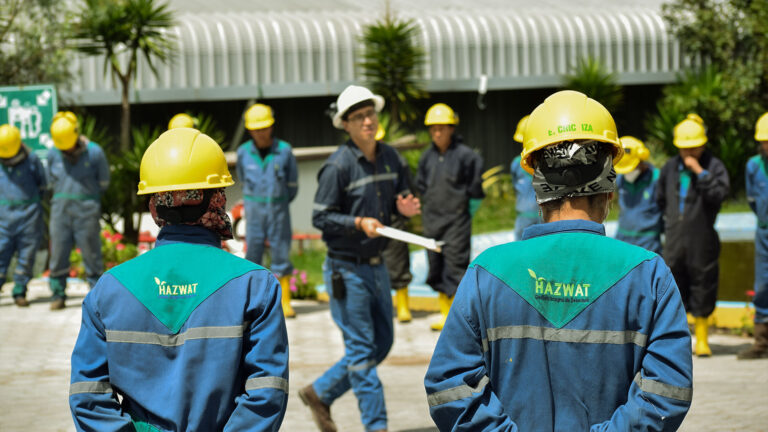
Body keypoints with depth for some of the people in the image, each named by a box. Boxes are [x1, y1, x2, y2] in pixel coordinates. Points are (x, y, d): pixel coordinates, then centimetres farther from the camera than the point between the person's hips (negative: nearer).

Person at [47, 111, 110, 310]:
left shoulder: (94, 152, -4)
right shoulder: (53, 154, 5)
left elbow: (103, 182, 7)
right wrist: (64, 196, 12)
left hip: (87, 209, -3)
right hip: (61, 209, 3)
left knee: (91, 252, -2)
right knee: (58, 252, 1)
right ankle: (58, 295, 8)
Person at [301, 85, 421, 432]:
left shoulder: (389, 157, 5)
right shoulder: (338, 166, -15)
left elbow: (399, 196, 17)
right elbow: (320, 217, -13)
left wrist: (404, 207, -6)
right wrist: (358, 223, -25)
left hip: (376, 266, 8)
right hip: (346, 269, -8)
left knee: (382, 344, 15)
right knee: (362, 350, -3)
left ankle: (320, 393, 28)